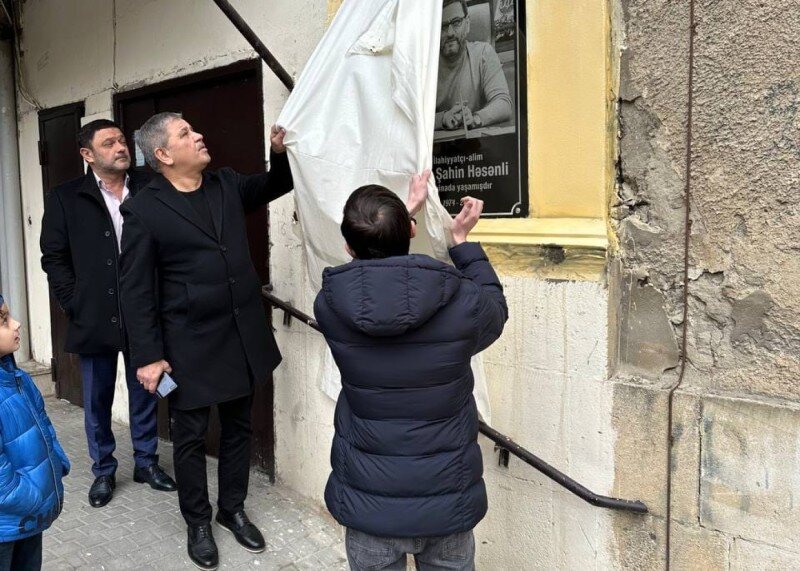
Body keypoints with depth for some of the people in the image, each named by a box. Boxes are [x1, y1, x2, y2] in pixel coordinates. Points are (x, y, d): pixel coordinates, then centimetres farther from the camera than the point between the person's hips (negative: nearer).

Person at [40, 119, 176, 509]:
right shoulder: (65, 198, -1)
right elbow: (54, 258, 1)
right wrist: (76, 305, -6)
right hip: (94, 319, 0)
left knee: (145, 395, 13)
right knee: (97, 401, 11)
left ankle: (146, 461, 30)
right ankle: (103, 471, 28)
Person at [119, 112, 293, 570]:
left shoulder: (228, 184, 5)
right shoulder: (144, 210, -10)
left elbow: (275, 187, 23)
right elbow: (137, 290, -9)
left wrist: (280, 152, 2)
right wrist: (148, 356, -11)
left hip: (243, 336, 5)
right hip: (190, 345, -5)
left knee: (239, 428, 17)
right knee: (191, 438, 10)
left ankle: (233, 509, 36)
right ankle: (198, 522, 31)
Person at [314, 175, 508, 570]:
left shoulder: (329, 305, -14)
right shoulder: (463, 303, -19)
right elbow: (495, 309, 7)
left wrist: (406, 210, 18)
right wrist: (462, 241, 15)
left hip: (369, 504, 1)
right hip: (448, 501, 0)